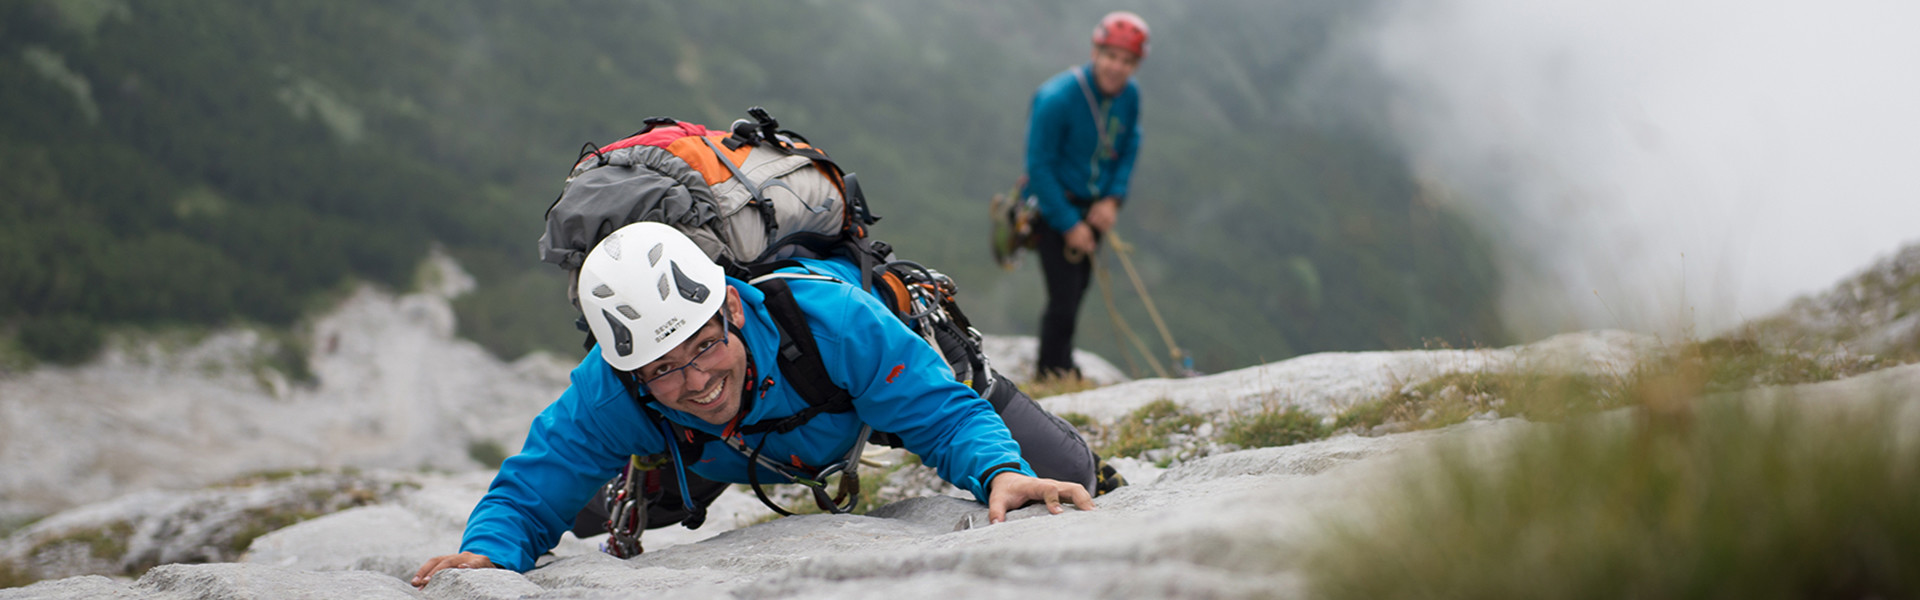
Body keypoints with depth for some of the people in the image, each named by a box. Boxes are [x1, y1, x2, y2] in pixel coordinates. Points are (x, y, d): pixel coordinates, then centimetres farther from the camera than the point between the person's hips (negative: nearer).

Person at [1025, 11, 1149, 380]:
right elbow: (1039, 167, -20)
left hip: (1093, 207, 6)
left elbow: (1130, 145, 10)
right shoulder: (1057, 98, -25)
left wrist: (1114, 199, -4)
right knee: (1064, 297, -10)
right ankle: (1049, 374, 10)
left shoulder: (1129, 94, -6)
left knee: (1078, 286, 16)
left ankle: (1063, 367, 37)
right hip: (1053, 206, -6)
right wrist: (1070, 225, -18)